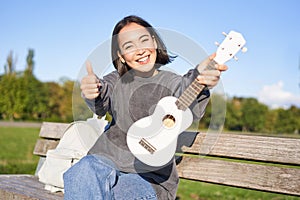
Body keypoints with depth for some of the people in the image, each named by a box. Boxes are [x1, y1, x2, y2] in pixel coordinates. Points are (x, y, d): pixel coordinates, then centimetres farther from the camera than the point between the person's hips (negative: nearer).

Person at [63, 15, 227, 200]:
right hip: (108, 160, 2)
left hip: (151, 176, -2)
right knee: (85, 170, -29)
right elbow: (101, 105, -14)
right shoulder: (117, 80, 8)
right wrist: (93, 91, -39)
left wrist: (199, 84, -44)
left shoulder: (172, 82, 2)